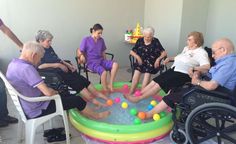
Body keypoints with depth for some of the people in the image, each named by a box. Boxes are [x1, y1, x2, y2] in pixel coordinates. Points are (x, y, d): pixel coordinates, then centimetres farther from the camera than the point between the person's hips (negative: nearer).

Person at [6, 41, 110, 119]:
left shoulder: (13, 63, 1)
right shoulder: (26, 68, -29)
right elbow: (48, 93, -31)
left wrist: (50, 90, 5)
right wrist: (54, 91, -7)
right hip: (37, 110, -10)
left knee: (69, 96, 19)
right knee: (78, 100, 1)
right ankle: (96, 116, 26)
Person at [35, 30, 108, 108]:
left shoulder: (49, 48, 16)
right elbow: (40, 66, -23)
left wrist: (68, 65, 5)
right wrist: (58, 65, -19)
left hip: (62, 69, 8)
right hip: (53, 73, -8)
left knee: (80, 78, -9)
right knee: (75, 80, -20)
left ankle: (97, 94, -8)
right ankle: (93, 101, -17)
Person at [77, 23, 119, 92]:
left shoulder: (101, 40, 12)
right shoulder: (86, 40, -3)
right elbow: (80, 51, -1)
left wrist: (105, 63, 8)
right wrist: (81, 55, -22)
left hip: (101, 60, 6)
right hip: (91, 62, -6)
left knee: (115, 64, -22)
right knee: (104, 72, -34)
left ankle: (110, 85, -16)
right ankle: (105, 91, -16)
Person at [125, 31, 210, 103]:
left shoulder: (201, 53, -9)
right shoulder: (186, 48, 18)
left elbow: (207, 66, -23)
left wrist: (193, 68, -36)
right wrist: (170, 58, 18)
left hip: (183, 74, -8)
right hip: (173, 70, 8)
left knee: (159, 84, -18)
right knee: (155, 81, -7)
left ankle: (139, 98, -13)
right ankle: (138, 94, -6)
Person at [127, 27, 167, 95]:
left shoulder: (156, 42, 0)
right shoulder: (140, 40, 5)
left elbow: (164, 53, 0)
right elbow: (131, 52, 8)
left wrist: (158, 59, -17)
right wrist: (137, 57, -10)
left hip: (151, 62, -1)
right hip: (141, 61, 2)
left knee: (148, 72, -30)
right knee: (137, 71, -26)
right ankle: (131, 92, -23)